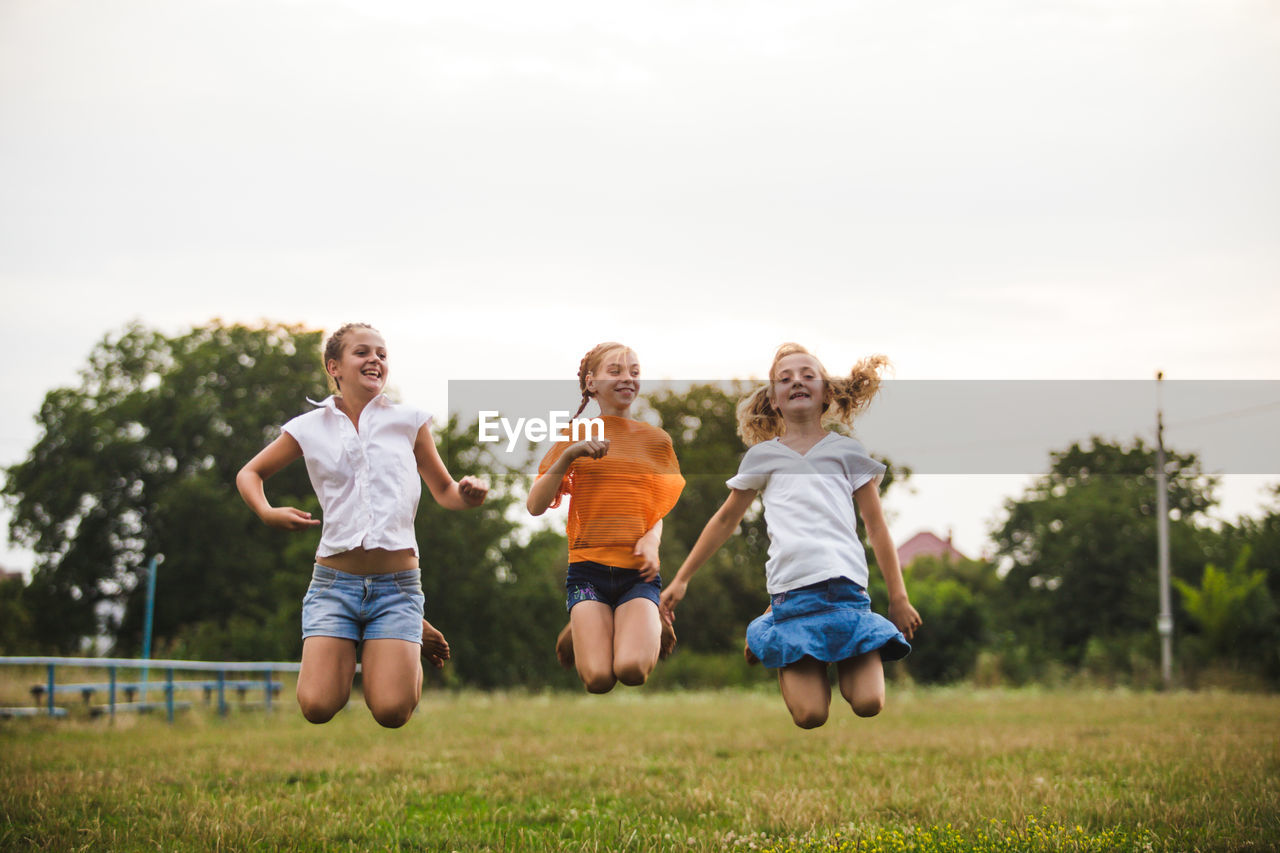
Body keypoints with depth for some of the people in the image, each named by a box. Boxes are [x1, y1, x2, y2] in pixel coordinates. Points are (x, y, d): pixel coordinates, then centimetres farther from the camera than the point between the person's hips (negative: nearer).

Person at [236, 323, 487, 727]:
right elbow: (250, 473, 19)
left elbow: (443, 491, 14)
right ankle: (348, 651, 23)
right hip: (334, 582, 1)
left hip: (396, 586, -1)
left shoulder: (409, 421, 6)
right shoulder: (310, 427, 6)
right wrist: (267, 512, -2)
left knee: (391, 713, -12)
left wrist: (468, 493, -10)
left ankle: (410, 646, 23)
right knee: (318, 708, -11)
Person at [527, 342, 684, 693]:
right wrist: (568, 455, -14)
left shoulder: (656, 440, 11)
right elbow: (535, 506, -1)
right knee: (598, 678, -20)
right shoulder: (576, 437, 6)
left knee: (631, 669, -25)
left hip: (637, 573, 1)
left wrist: (652, 539, -5)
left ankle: (651, 627, 10)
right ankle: (581, 630, 15)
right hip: (588, 569, -1)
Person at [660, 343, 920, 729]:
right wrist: (681, 579, 24)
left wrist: (899, 597, 11)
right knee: (810, 716, -15)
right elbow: (726, 519, 26)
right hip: (791, 590, 0)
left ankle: (843, 656, 16)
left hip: (846, 583, 0)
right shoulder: (762, 456, 17)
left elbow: (877, 526, 15)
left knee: (868, 705, -15)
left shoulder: (847, 450, 15)